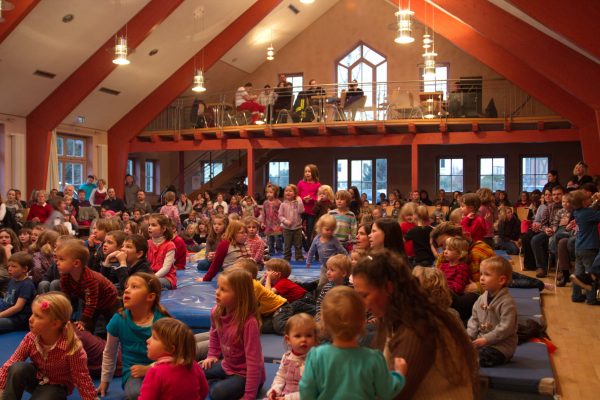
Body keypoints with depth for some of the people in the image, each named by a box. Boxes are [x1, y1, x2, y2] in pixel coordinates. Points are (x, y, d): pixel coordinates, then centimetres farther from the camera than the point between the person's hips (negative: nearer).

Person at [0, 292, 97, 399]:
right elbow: (10, 364, -14)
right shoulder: (31, 338, -19)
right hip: (35, 378, 4)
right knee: (17, 368, -27)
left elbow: (82, 379, -26)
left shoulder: (72, 347, -33)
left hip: (56, 386, -4)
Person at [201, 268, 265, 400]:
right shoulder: (216, 312, -10)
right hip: (227, 366, 7)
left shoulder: (249, 322, -32)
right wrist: (212, 356, 7)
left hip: (245, 374, -7)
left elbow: (253, 361, -29)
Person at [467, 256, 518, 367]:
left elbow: (506, 328, -21)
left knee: (479, 357, -31)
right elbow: (474, 318, 16)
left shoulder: (507, 302, -16)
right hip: (481, 339, 8)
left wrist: (486, 339, -22)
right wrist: (469, 335, 0)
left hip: (501, 345, -8)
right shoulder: (482, 298, 8)